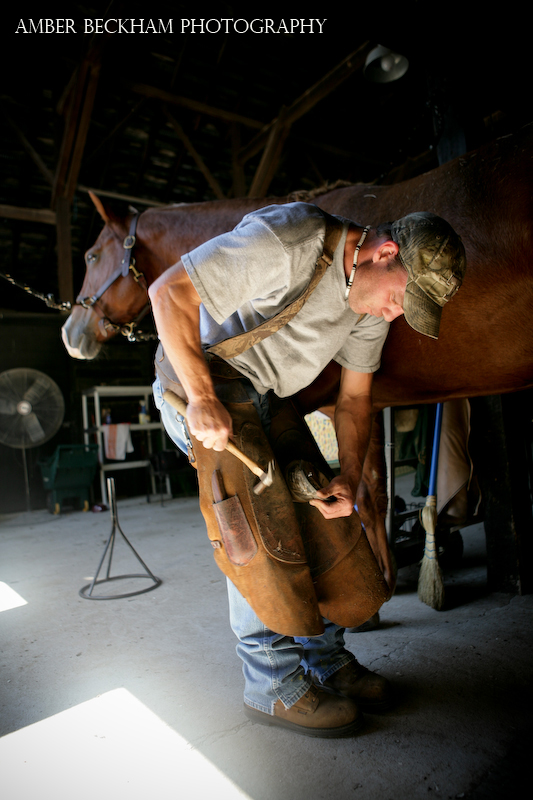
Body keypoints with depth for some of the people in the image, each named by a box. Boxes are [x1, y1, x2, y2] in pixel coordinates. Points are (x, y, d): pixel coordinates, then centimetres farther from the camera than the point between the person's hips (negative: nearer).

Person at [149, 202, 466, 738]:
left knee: (309, 512, 4)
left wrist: (349, 477, -13)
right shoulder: (289, 239, -28)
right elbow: (169, 290, -28)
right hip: (198, 388, -7)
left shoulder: (374, 295, -3)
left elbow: (354, 397, 1)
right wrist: (203, 397, -34)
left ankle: (326, 660, 20)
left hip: (265, 402, 8)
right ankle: (274, 684, 2)